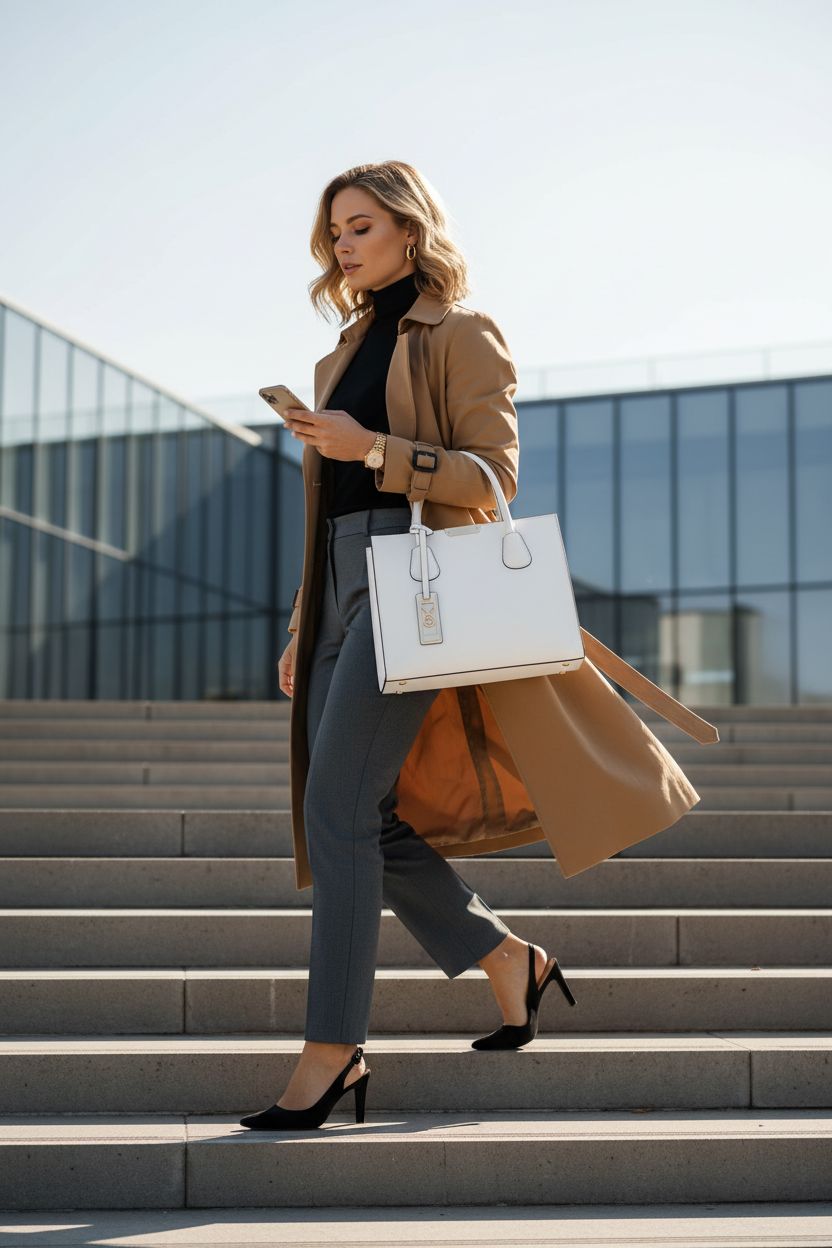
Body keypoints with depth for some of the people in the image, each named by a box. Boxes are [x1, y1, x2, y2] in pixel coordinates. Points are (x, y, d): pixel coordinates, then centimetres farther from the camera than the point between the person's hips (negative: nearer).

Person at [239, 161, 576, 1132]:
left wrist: (371, 446, -19)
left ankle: (332, 1047, -10)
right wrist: (303, 627, 20)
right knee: (364, 816, 4)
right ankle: (510, 963, 21)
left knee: (337, 805, -15)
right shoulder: (357, 346, 22)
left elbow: (494, 473, -9)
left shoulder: (460, 335, 0)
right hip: (346, 583, 8)